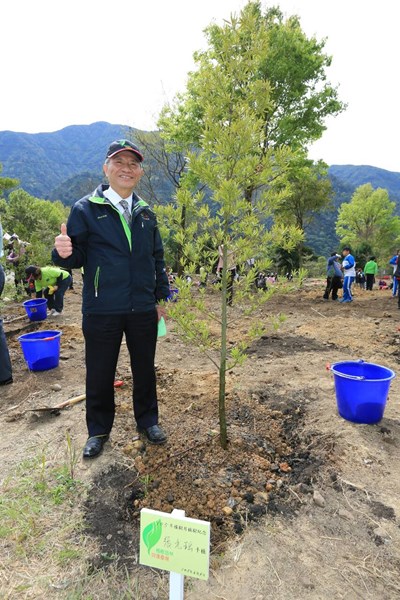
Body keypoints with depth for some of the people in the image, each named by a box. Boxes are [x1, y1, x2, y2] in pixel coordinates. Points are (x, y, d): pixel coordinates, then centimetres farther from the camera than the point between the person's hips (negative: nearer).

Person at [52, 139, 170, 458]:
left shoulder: (146, 213, 10)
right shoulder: (85, 209, -3)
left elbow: (157, 259, 14)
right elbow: (77, 258, -4)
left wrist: (161, 297, 12)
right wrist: (64, 253, -27)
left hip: (143, 309, 3)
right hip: (102, 310, -3)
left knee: (145, 368, 15)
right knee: (100, 373, 11)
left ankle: (148, 420, 37)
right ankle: (98, 430, 33)